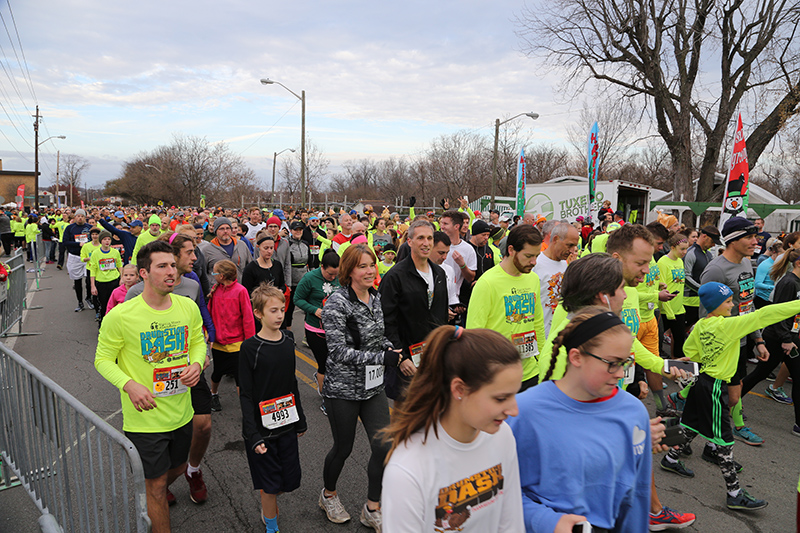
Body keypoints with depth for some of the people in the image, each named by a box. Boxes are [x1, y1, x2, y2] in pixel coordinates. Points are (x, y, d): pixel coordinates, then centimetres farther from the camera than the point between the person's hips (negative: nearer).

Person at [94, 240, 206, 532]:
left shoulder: (188, 307, -6)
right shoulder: (120, 316, -19)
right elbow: (103, 359, -9)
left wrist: (196, 363, -12)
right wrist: (129, 384, -26)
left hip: (181, 413, 5)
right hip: (145, 418, -5)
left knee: (178, 468, 27)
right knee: (156, 486, 10)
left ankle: (150, 493, 60)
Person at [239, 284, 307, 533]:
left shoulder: (288, 339, 1)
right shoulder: (250, 347, -15)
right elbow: (245, 395, -13)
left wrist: (300, 419, 15)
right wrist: (253, 436, -18)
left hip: (286, 424, 5)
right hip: (262, 429, -5)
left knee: (291, 479, 12)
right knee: (270, 484, 6)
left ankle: (267, 506, 42)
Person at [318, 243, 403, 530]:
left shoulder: (376, 297, 3)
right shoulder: (337, 302, -18)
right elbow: (339, 351, -22)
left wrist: (389, 347, -4)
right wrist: (381, 358, -27)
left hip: (373, 386, 6)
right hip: (343, 388, -6)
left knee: (384, 445, 4)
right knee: (343, 447, 12)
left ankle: (372, 509, 25)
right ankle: (328, 495, 42)